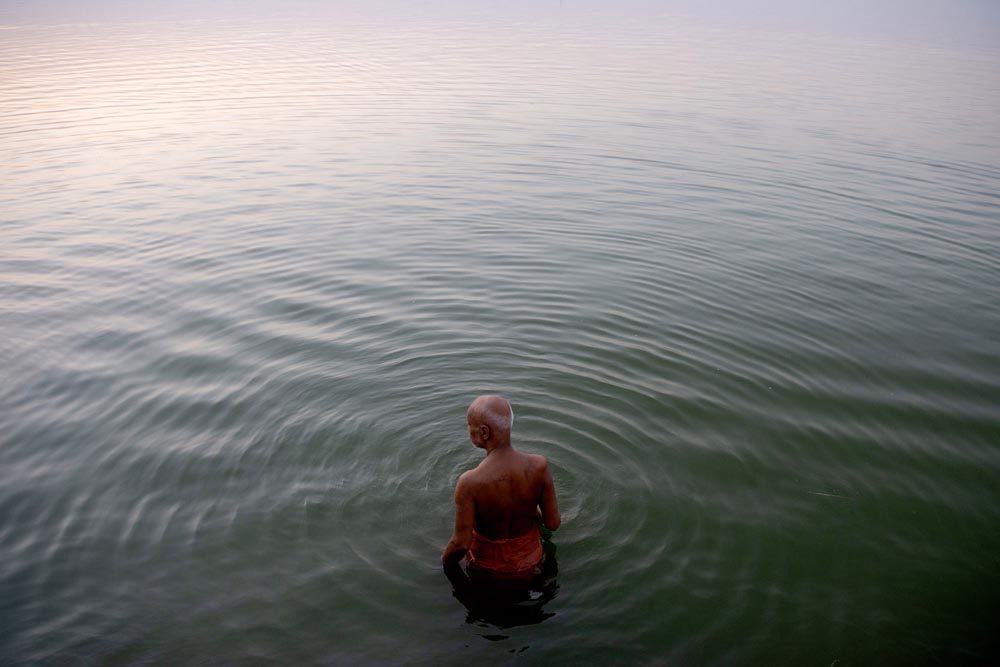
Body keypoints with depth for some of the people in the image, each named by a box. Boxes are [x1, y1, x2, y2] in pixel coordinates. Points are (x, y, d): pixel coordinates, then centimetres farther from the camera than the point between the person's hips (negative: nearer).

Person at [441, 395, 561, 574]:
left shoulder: (470, 482, -34)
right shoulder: (539, 465, -26)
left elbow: (461, 544, -25)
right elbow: (553, 523, -13)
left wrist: (445, 560, -2)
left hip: (488, 562, -3)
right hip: (530, 557, 3)